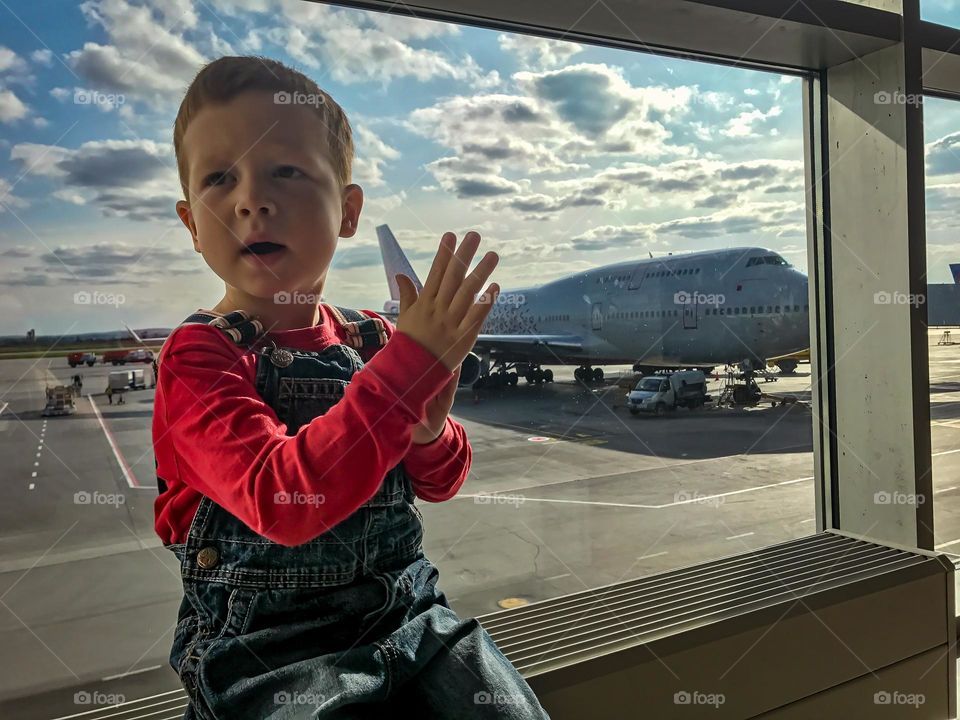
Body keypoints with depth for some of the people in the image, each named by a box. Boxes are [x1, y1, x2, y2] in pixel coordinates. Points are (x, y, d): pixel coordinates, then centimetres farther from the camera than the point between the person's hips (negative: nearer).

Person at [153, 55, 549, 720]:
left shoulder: (374, 340, 0)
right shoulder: (198, 355, -14)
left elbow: (438, 485, 9)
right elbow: (281, 502, -30)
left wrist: (429, 431, -15)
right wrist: (411, 365, -31)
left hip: (406, 608, 4)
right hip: (268, 648, -4)